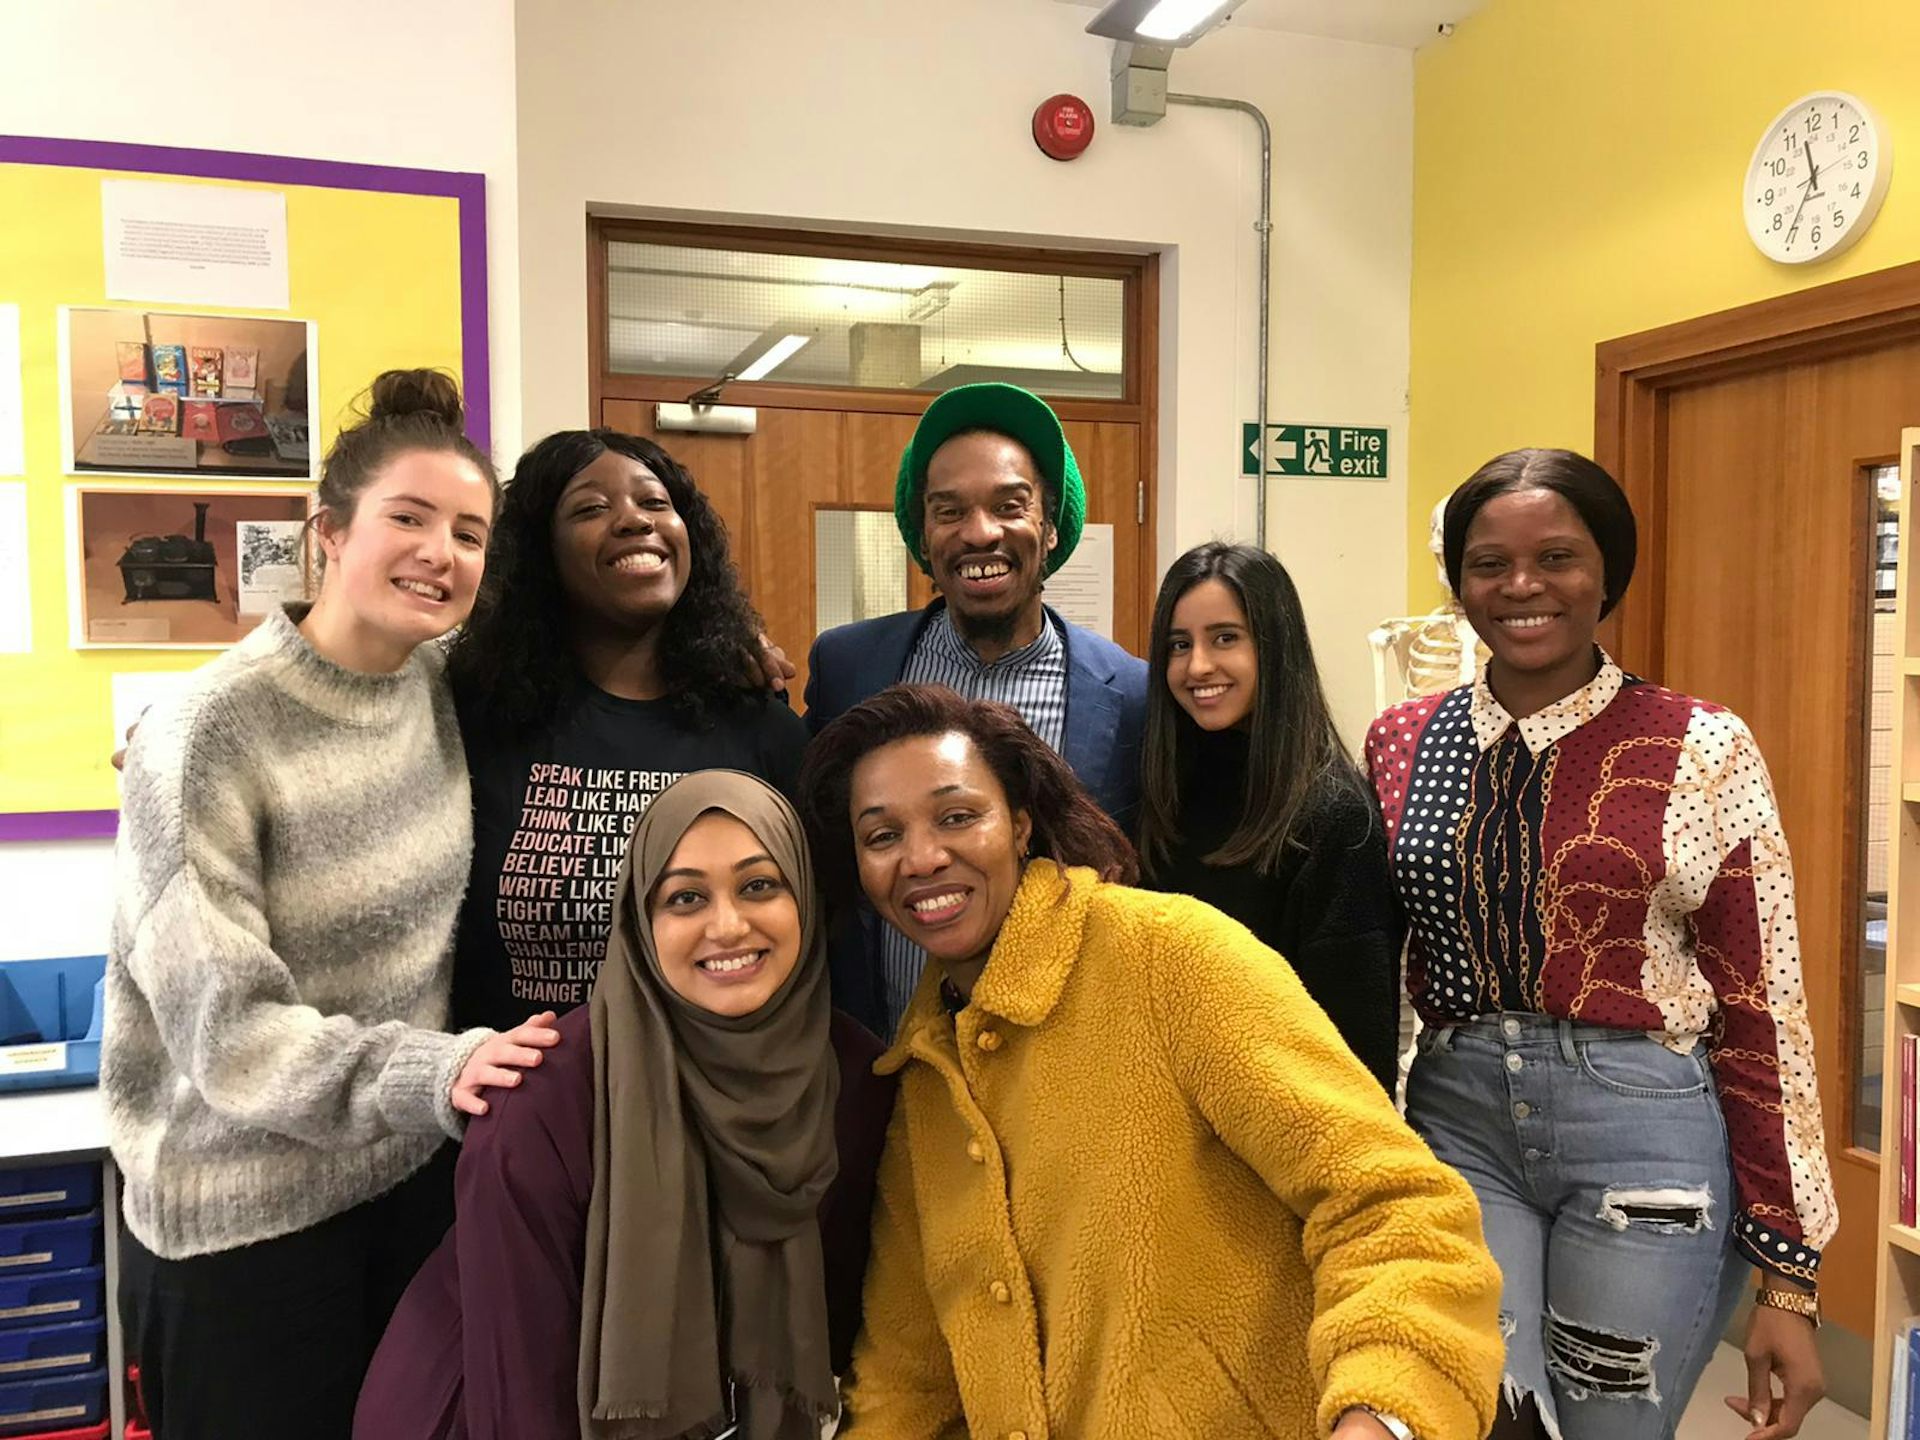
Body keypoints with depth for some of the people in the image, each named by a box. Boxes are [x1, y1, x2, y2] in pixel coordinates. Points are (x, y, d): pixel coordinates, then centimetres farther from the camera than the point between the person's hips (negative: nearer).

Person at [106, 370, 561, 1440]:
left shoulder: (446, 685, -2)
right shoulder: (210, 734, -19)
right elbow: (222, 1030, -21)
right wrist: (431, 1073, -35)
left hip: (408, 1181, 5)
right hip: (248, 1221, -5)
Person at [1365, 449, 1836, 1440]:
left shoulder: (1703, 750, -7)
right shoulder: (1400, 743, 1)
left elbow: (1761, 1007, -5)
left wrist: (1788, 1272, -4)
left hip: (1644, 1134, -2)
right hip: (1457, 1120, 2)